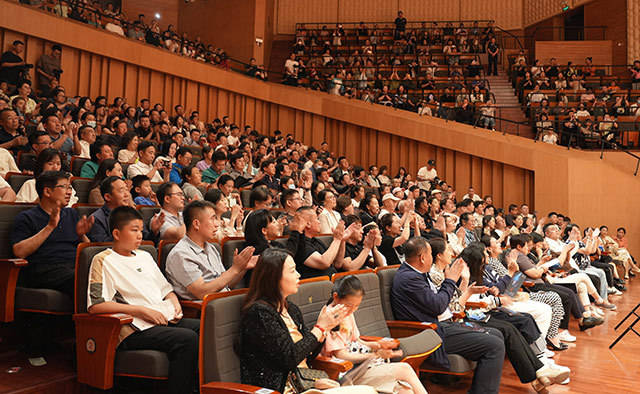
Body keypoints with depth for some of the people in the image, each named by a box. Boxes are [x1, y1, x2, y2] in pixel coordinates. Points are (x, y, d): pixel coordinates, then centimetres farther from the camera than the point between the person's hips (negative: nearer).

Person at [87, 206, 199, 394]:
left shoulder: (144, 256, 25)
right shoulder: (103, 260, 2)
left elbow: (166, 289, 31)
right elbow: (95, 306, -11)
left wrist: (175, 303, 7)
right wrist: (140, 310, -15)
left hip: (165, 320, 7)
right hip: (135, 330, -7)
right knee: (187, 338, -30)